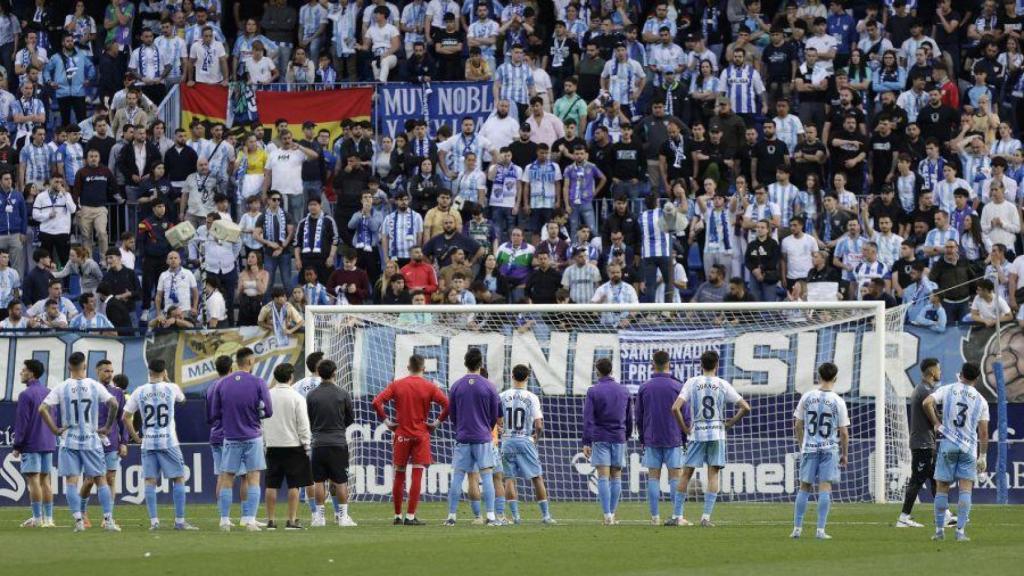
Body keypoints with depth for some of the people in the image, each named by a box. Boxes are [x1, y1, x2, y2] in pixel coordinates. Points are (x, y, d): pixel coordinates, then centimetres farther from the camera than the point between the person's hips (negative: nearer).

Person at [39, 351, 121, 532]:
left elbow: (43, 408, -10)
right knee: (100, 479, 7)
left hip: (69, 441, -1)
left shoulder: (62, 388, -3)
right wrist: (107, 427, 1)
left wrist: (55, 429, -3)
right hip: (92, 440, 1)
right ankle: (108, 520, 1)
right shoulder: (95, 386, -2)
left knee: (71, 481, 1)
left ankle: (78, 520, -9)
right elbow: (114, 404, -10)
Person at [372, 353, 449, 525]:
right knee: (417, 475, -2)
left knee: (399, 476, 11)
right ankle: (410, 516, -7)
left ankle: (397, 516, 16)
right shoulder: (429, 387, -2)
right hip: (421, 434, -2)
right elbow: (447, 404, -12)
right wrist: (438, 422, -2)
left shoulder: (397, 385, 2)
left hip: (401, 434, 2)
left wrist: (386, 420, 2)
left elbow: (376, 402, -6)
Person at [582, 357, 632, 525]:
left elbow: (588, 419, -9)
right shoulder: (624, 391, 8)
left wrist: (586, 443, -9)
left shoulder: (593, 391, -5)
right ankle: (612, 514, 7)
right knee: (616, 477, 8)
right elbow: (629, 418, 14)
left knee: (603, 477, -5)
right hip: (619, 438, 3)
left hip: (600, 438, -3)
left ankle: (607, 516, -12)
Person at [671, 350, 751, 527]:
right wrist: (730, 423, 7)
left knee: (686, 473, 8)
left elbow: (675, 408, -10)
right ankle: (706, 516, -6)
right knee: (713, 475, 2)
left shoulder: (692, 383, -1)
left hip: (696, 434, 0)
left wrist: (684, 428, 1)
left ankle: (677, 514, 8)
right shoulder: (723, 385, 0)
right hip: (717, 434, 0)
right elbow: (745, 407, -3)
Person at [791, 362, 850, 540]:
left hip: (809, 448, 2)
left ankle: (797, 528, 13)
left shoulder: (807, 397, -1)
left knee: (804, 487, 11)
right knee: (825, 487, -2)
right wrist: (844, 455, 7)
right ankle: (820, 530, -7)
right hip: (830, 450, -2)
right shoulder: (838, 402, -7)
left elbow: (798, 426, 5)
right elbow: (844, 433, -5)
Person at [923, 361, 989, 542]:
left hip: (948, 444, 0)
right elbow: (983, 432, 3)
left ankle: (939, 530, 9)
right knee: (965, 489, 1)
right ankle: (960, 531, -6)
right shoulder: (981, 400, 4)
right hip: (969, 447, 0)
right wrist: (982, 456, 8)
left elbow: (927, 403, -14)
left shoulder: (947, 390, 1)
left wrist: (936, 423, 0)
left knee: (942, 488, 8)